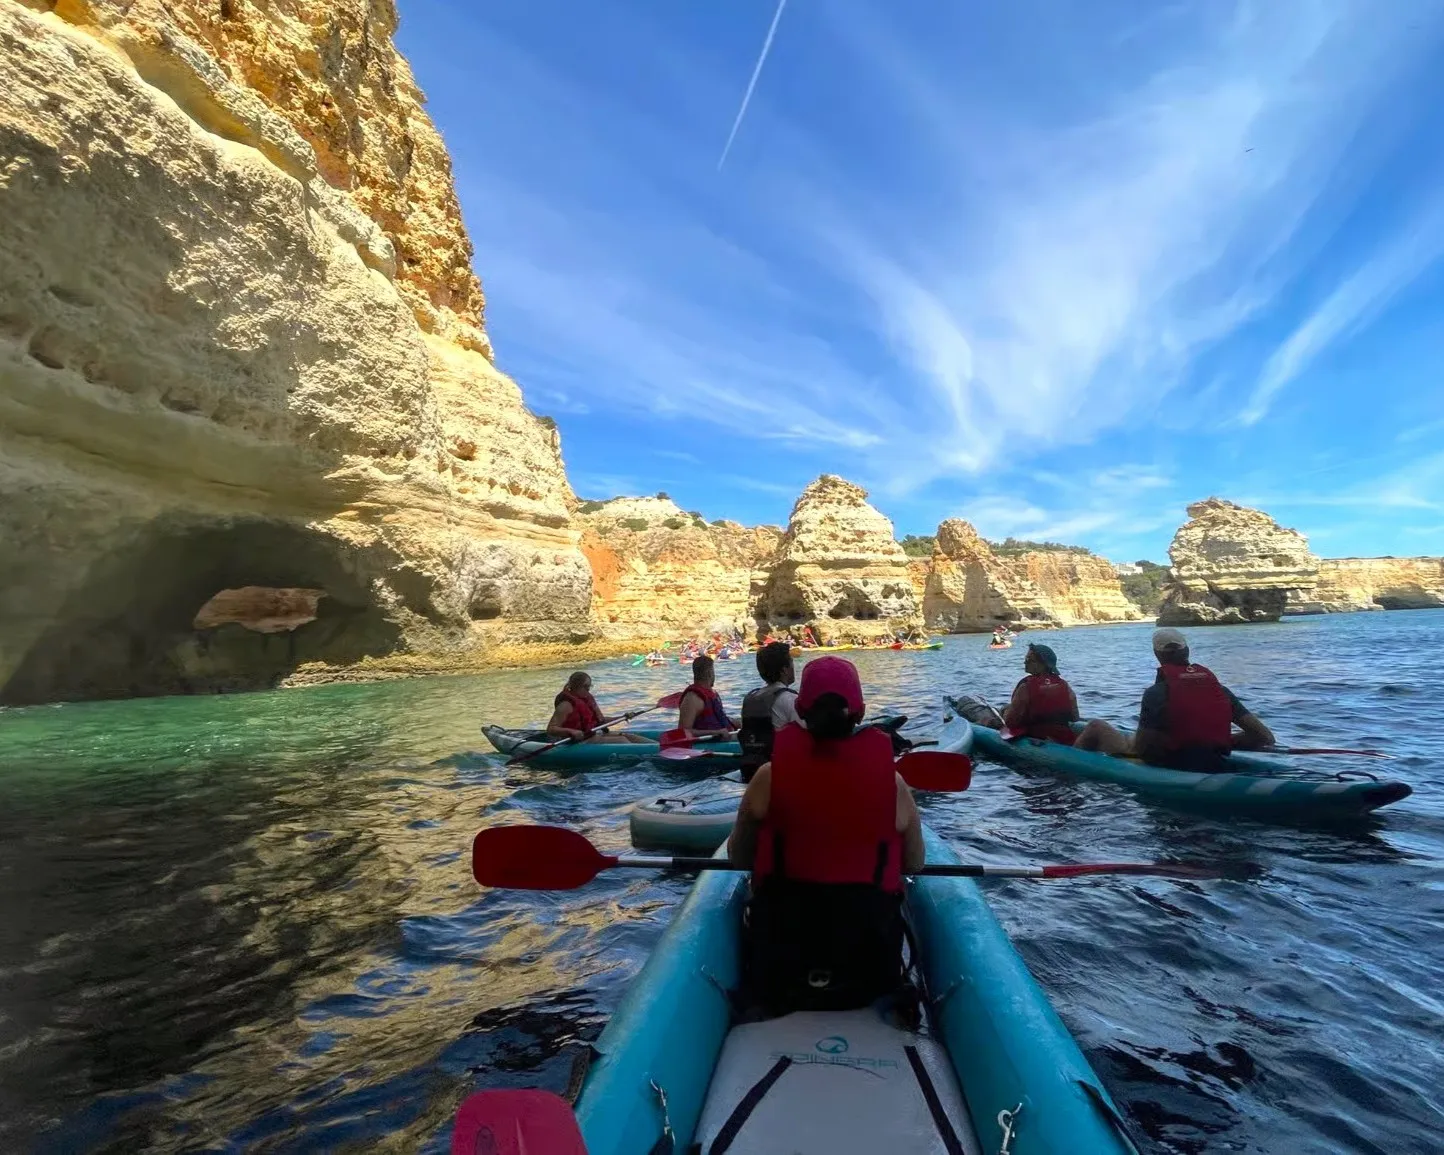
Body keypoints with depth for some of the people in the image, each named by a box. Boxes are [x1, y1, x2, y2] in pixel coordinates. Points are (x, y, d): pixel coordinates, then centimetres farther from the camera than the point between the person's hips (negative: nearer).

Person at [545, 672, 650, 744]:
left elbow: (600, 721, 17)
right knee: (621, 740, -20)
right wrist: (570, 731, -37)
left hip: (593, 736, 9)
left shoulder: (588, 699, 11)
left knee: (627, 736, -6)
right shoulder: (566, 705, -15)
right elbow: (550, 729, -21)